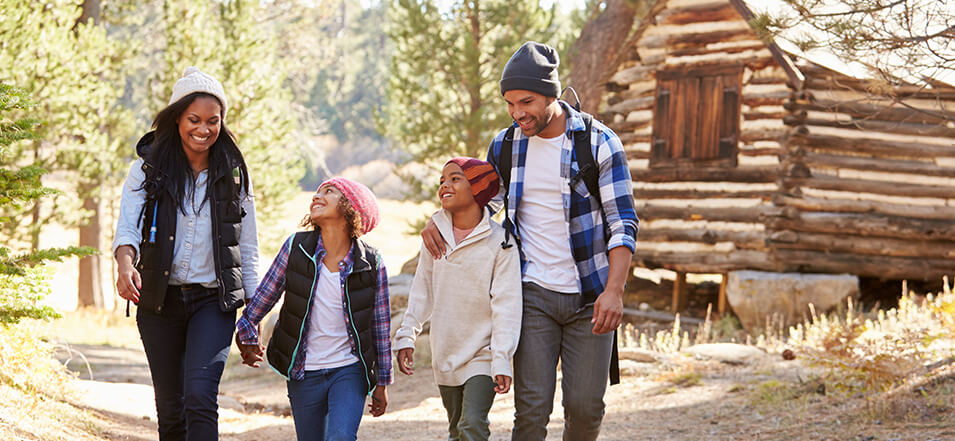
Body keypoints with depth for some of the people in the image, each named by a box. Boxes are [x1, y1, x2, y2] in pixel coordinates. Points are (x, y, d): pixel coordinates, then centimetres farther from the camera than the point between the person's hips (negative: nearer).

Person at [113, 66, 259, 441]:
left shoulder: (233, 174, 4)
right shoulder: (148, 169, 1)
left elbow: (247, 249, 9)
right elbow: (128, 223, -13)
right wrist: (125, 264, -36)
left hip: (214, 300, -1)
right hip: (159, 299, 1)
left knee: (200, 396, -20)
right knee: (170, 409, 8)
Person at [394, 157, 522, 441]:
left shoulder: (499, 241, -13)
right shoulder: (436, 233, 2)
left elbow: (506, 304, -14)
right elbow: (422, 290, 11)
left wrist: (502, 361, -17)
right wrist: (406, 336, 7)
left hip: (482, 354, -5)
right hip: (445, 354, 5)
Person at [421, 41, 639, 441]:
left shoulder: (599, 142, -7)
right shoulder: (504, 145, 3)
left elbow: (623, 221, -9)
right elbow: (483, 199, 22)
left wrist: (614, 289, -22)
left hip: (590, 298, -1)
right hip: (534, 294, 2)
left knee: (585, 407, -1)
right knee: (532, 408, -7)